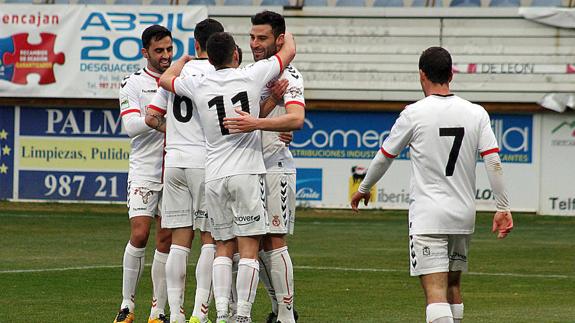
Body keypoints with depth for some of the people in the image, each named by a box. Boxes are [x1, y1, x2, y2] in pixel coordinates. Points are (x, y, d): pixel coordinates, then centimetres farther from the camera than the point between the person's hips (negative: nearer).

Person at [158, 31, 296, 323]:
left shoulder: (198, 84, 4)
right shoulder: (251, 76, -1)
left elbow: (165, 79, 26)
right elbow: (289, 51, 14)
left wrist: (185, 60, 44)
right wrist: (284, 33, 36)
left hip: (214, 177, 3)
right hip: (247, 173, -3)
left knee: (223, 248, 10)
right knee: (249, 248, -2)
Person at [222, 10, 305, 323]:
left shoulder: (288, 76, -10)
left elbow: (296, 119, -27)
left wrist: (256, 123, -39)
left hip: (276, 169, -8)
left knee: (273, 241, -10)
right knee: (256, 244, 10)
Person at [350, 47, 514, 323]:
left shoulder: (414, 113, -6)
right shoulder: (476, 113, 3)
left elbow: (384, 156, 5)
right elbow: (493, 162, -3)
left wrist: (364, 189, 21)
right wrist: (503, 208, 1)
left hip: (428, 216, -5)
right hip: (464, 214, 5)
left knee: (435, 289, -11)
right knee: (453, 284, 19)